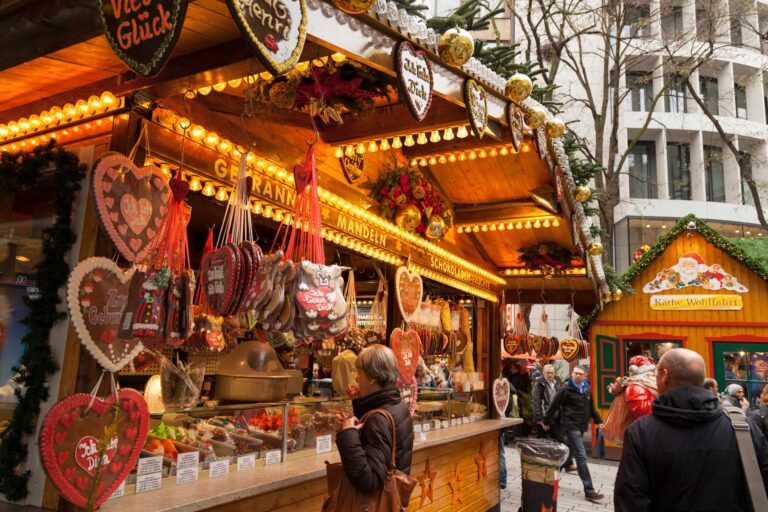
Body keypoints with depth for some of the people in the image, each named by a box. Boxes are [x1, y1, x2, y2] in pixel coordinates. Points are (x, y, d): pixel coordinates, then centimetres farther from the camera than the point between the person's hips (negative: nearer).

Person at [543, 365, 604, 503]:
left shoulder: (587, 390, 9)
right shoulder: (566, 390, -11)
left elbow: (591, 408, 21)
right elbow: (554, 406, -5)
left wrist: (599, 421, 13)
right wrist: (546, 422, 1)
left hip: (581, 427, 7)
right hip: (571, 426, -7)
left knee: (567, 453, 17)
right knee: (581, 457, -11)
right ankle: (589, 491, -9)